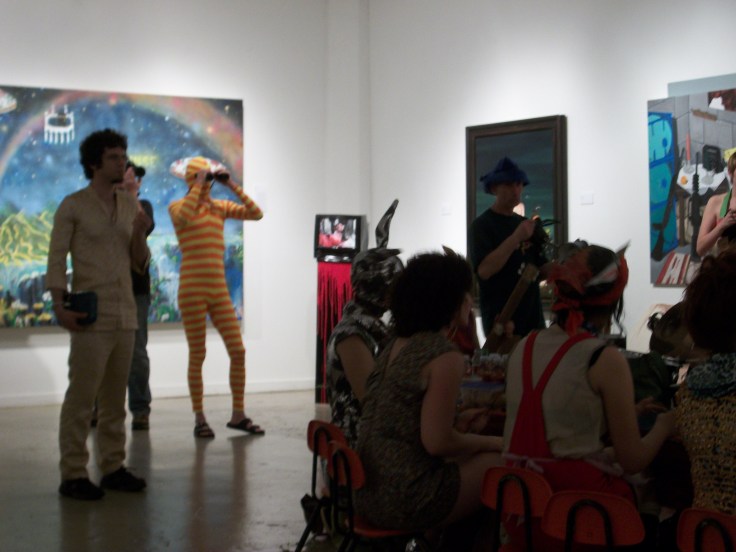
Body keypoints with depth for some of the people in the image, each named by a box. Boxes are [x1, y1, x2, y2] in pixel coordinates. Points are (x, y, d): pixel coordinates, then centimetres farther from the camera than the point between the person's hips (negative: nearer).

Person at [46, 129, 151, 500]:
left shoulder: (129, 205, 13)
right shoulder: (73, 206, -2)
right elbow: (56, 259, -6)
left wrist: (139, 235, -4)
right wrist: (59, 306, -16)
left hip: (125, 316, 6)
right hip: (91, 317, -6)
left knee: (115, 397, 11)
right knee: (81, 397, -5)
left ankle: (112, 468, 18)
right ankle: (72, 474, 0)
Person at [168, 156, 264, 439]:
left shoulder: (220, 207, 12)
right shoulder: (178, 206, 0)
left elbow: (255, 213, 2)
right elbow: (184, 216, -25)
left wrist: (232, 186, -1)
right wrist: (198, 186, -16)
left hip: (219, 288, 5)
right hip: (193, 289, -5)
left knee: (238, 351, 2)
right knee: (197, 356, 1)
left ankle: (238, 414, 12)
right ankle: (199, 419, 9)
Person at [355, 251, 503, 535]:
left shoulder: (395, 345, 9)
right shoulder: (445, 355, -15)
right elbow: (438, 442, -19)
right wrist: (490, 442, -3)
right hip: (405, 499, -8)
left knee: (476, 458, 23)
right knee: (502, 465, 7)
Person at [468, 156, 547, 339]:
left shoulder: (525, 223, 13)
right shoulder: (481, 225, -8)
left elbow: (541, 268, 15)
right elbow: (484, 270, -22)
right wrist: (516, 237, -26)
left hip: (533, 317, 6)